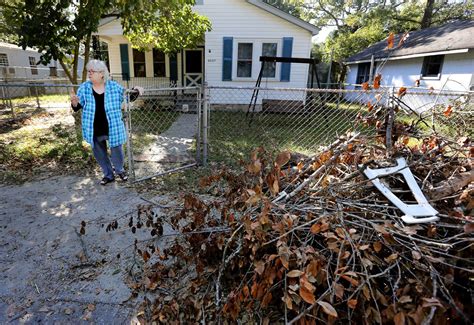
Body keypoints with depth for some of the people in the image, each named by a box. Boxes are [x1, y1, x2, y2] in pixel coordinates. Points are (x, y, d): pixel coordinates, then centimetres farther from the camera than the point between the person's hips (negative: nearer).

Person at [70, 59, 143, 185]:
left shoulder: (114, 86, -4)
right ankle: (108, 175, 35)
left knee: (116, 151, 9)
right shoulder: (84, 87, -2)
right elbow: (77, 107, 1)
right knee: (99, 154, 15)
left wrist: (135, 92, -9)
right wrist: (74, 102, -22)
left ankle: (120, 170, 38)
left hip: (112, 127, -2)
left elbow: (127, 97, 10)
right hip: (95, 130, 2)